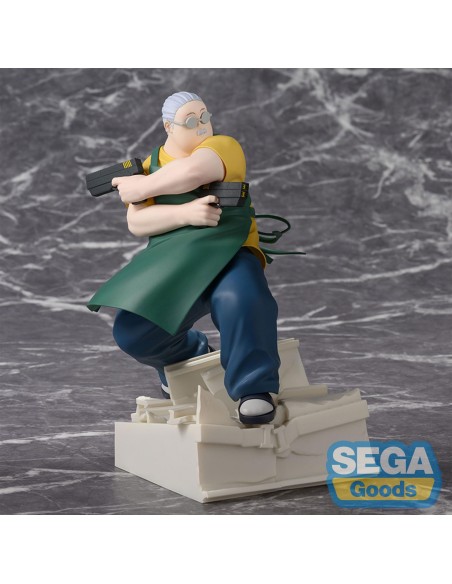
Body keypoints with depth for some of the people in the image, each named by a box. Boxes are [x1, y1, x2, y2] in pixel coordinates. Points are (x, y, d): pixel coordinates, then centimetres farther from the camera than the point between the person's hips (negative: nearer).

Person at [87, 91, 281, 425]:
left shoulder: (223, 146, 3)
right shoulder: (149, 166, 13)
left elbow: (192, 171, -21)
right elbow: (136, 223, -2)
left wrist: (140, 187, -7)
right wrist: (185, 213, -18)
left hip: (226, 253, -4)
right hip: (171, 266, 4)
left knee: (240, 300, -37)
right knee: (134, 333, -13)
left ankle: (254, 389, -20)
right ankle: (190, 354, 21)